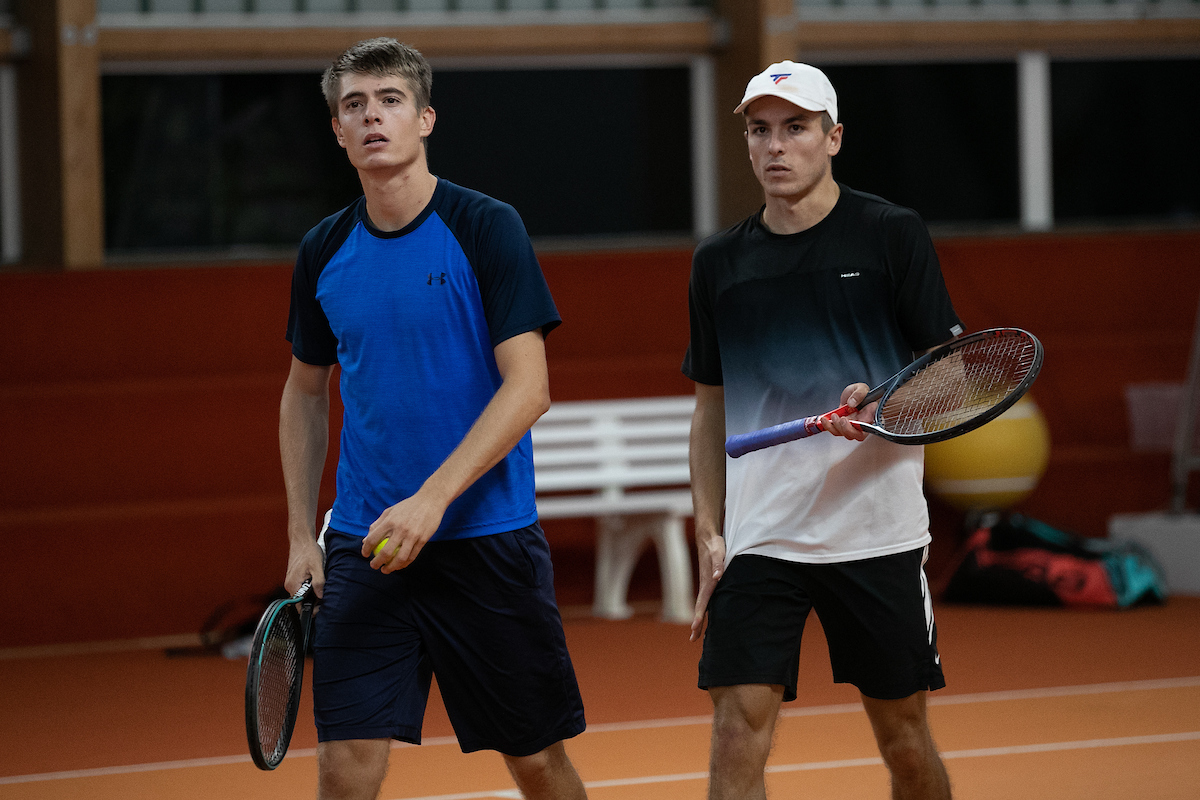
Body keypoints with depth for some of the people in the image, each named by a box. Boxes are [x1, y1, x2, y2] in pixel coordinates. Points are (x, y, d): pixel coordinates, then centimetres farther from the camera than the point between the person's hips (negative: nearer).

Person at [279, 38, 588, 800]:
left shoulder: (487, 230, -7)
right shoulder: (324, 252, 6)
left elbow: (528, 386, -13)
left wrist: (431, 499, -22)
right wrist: (301, 535, 12)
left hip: (489, 542, -3)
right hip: (365, 548, 3)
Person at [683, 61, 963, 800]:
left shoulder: (894, 235, 0)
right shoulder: (719, 262, 9)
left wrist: (882, 404, -19)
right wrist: (710, 532, 8)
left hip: (878, 536, -2)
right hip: (758, 539, 2)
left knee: (904, 738, 6)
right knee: (739, 730, -10)